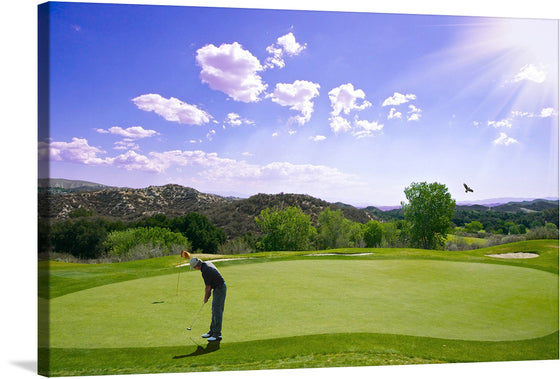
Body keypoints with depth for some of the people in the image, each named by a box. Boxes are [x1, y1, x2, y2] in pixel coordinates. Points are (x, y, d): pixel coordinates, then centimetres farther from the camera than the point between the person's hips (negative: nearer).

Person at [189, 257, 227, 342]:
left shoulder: (205, 271, -22)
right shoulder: (208, 264, 7)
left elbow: (208, 287, -12)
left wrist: (206, 297, 3)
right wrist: (209, 292, 16)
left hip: (220, 289, -10)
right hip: (219, 288, 10)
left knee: (217, 311, -7)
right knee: (215, 311, 14)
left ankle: (217, 335, -4)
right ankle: (212, 331, 21)